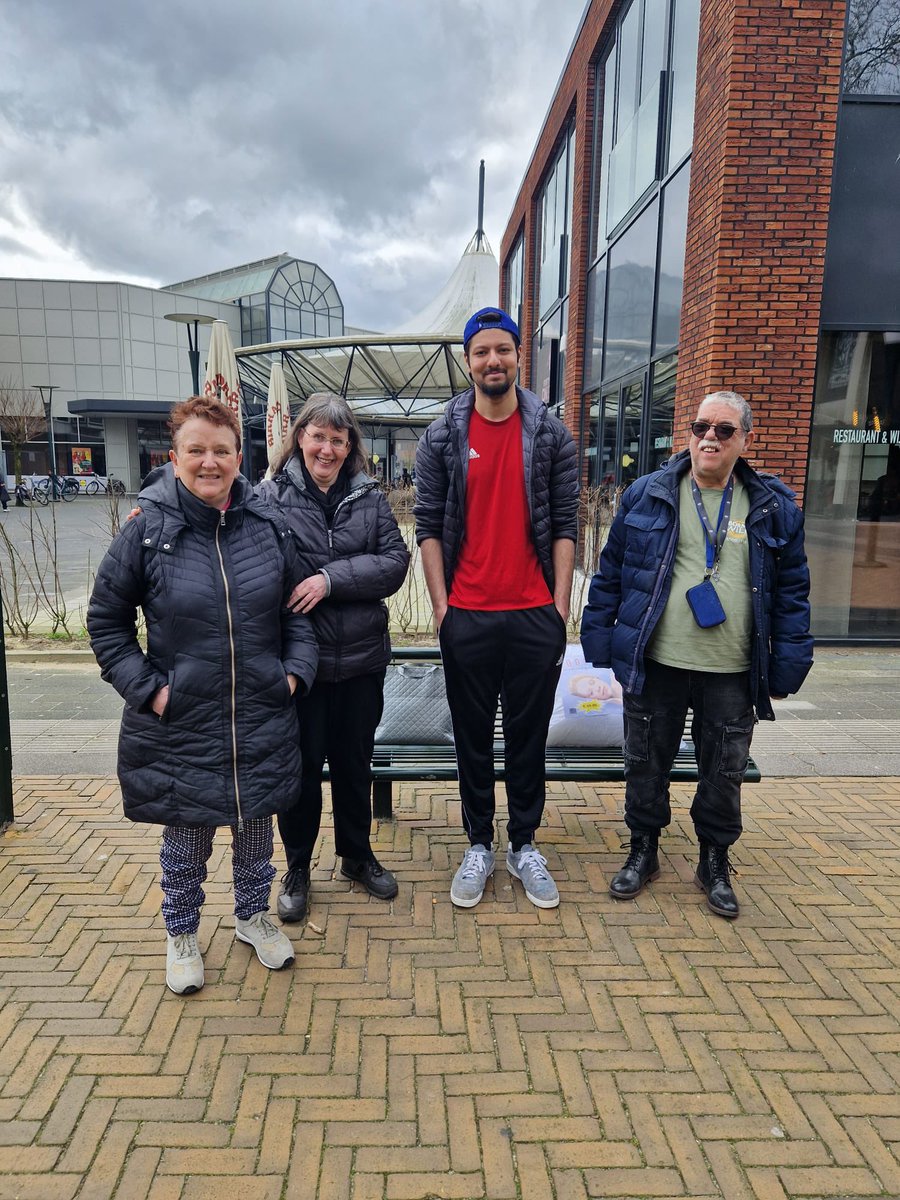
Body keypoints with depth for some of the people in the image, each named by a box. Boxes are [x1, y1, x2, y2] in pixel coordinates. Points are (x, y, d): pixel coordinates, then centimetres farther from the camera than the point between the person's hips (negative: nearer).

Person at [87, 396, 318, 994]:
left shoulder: (269, 526, -3)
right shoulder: (147, 529, -10)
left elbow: (298, 610, 9)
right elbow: (106, 621, -2)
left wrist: (296, 669, -3)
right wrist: (146, 688, -10)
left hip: (262, 718, 2)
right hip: (181, 725, -2)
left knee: (257, 822, 18)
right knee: (186, 833, 15)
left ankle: (254, 916, 43)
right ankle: (182, 934, 39)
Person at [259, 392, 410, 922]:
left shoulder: (371, 497, 2)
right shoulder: (272, 496, -5)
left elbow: (395, 560, -8)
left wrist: (332, 578, -17)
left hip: (361, 658, 2)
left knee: (355, 762, 18)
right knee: (302, 764, 12)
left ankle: (357, 855, 40)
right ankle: (298, 869, 34)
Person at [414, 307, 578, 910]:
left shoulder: (552, 435, 3)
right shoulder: (442, 437, 2)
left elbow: (564, 525, 2)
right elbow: (429, 526, 1)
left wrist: (561, 607, -2)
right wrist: (440, 608, -4)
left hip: (536, 614, 1)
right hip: (467, 615, 0)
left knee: (529, 734, 11)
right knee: (473, 736, 11)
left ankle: (524, 845, 28)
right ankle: (479, 845, 28)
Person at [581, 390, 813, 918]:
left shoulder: (775, 507, 2)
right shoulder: (646, 495, -1)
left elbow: (792, 591, 4)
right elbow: (610, 574, 2)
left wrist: (786, 669, 0)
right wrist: (599, 643, 0)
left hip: (733, 676, 1)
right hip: (655, 667, 0)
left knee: (724, 774, 14)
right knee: (646, 765, 12)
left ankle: (715, 863, 36)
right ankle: (643, 851, 35)